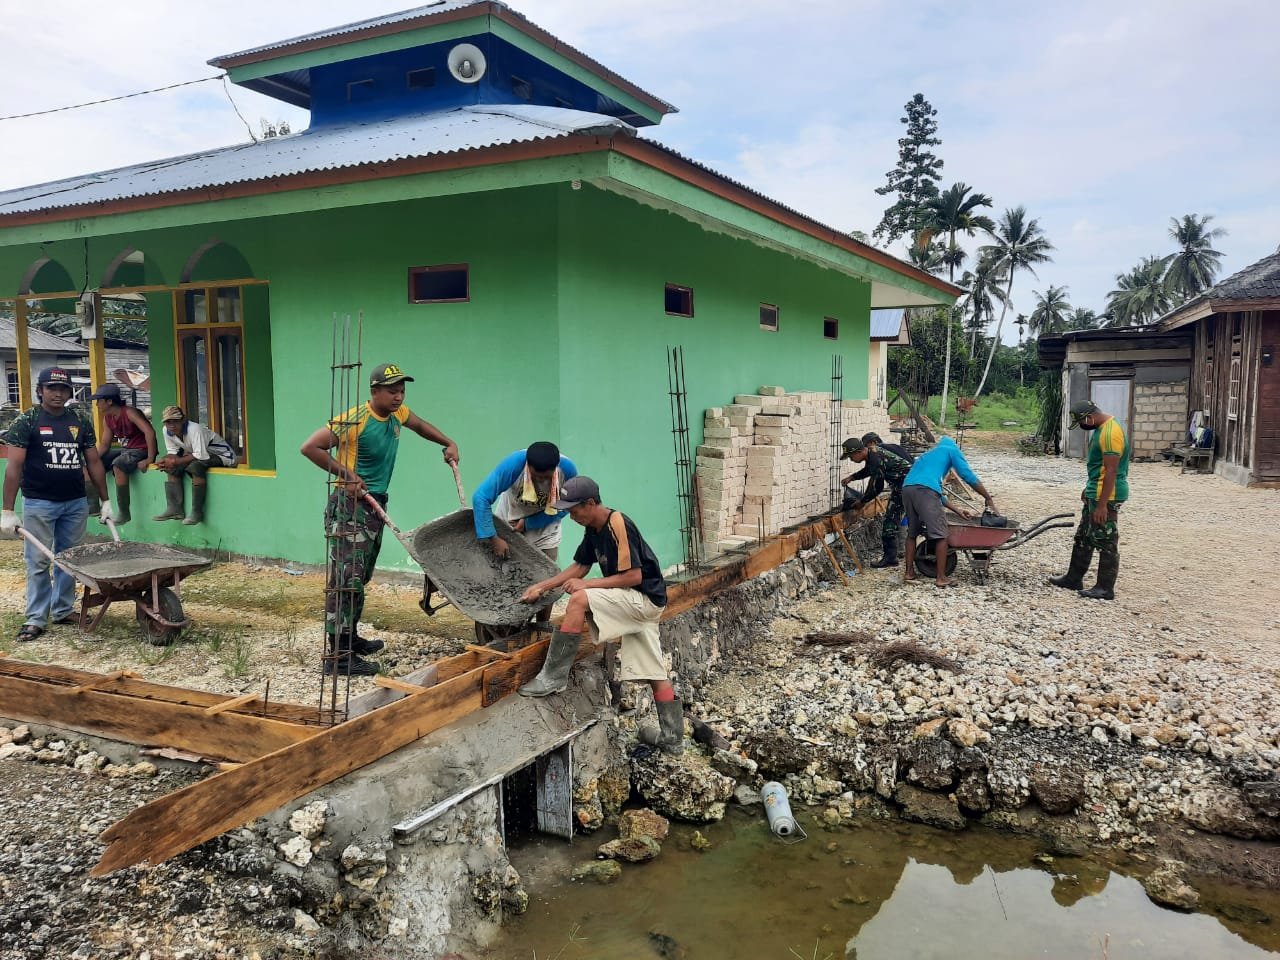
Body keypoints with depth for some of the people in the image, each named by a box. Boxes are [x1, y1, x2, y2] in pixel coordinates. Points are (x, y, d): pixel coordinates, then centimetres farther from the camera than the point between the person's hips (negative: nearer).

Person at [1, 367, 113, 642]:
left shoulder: (81, 421, 7)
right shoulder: (27, 421, -4)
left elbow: (94, 462, 11)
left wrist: (105, 501, 9)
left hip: (76, 503, 4)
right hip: (39, 504, -4)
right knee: (38, 563, 1)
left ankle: (63, 611, 21)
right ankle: (35, 619, 8)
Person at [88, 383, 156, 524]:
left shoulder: (129, 412, -18)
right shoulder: (107, 418, 7)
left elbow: (150, 432, -30)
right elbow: (104, 445, 11)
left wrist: (150, 459, -32)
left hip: (141, 450, -9)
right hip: (124, 449, 9)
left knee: (118, 465, -34)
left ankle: (123, 513, -28)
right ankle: (93, 504, 6)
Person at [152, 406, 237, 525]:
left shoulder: (194, 429, -29)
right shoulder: (167, 431, -6)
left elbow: (201, 456, -33)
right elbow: (172, 452, 2)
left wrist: (176, 461, -29)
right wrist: (165, 460, -20)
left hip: (221, 455, -9)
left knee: (195, 466, -33)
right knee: (172, 469, -6)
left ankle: (197, 512, -26)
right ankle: (174, 509, -4)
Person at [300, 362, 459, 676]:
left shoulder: (397, 414, 6)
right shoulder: (354, 420, -19)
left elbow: (420, 425, 28)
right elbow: (310, 447, -19)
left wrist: (449, 444, 17)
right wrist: (346, 474, -20)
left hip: (375, 504, 9)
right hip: (350, 504, -9)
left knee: (361, 578, 17)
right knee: (346, 579, -11)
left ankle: (350, 638, 29)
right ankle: (338, 655, -9)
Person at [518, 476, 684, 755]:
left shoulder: (619, 525, -20)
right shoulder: (593, 529, 7)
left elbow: (634, 576, -22)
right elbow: (579, 566, 16)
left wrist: (588, 585, -18)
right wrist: (541, 586, 8)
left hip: (644, 597, -9)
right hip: (640, 604, 9)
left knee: (579, 600, -23)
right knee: (655, 674, 9)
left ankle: (554, 677, -17)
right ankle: (672, 739, 16)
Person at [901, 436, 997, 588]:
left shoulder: (926, 455, 40)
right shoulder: (951, 450, 23)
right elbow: (968, 475, 14)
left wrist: (957, 509, 38)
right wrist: (988, 499, 22)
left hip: (907, 488, 7)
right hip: (924, 489, -7)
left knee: (912, 532, 22)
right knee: (940, 534, 2)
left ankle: (909, 572, 26)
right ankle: (941, 577, 4)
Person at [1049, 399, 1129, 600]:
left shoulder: (1110, 433, -22)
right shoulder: (1101, 427, 10)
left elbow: (1111, 471, -24)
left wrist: (1102, 504, -24)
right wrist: (1089, 489, 26)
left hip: (1106, 495, -11)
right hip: (1095, 492, 11)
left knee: (1106, 542, -2)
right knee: (1083, 538, 17)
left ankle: (1105, 588, 6)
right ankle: (1074, 578, 27)